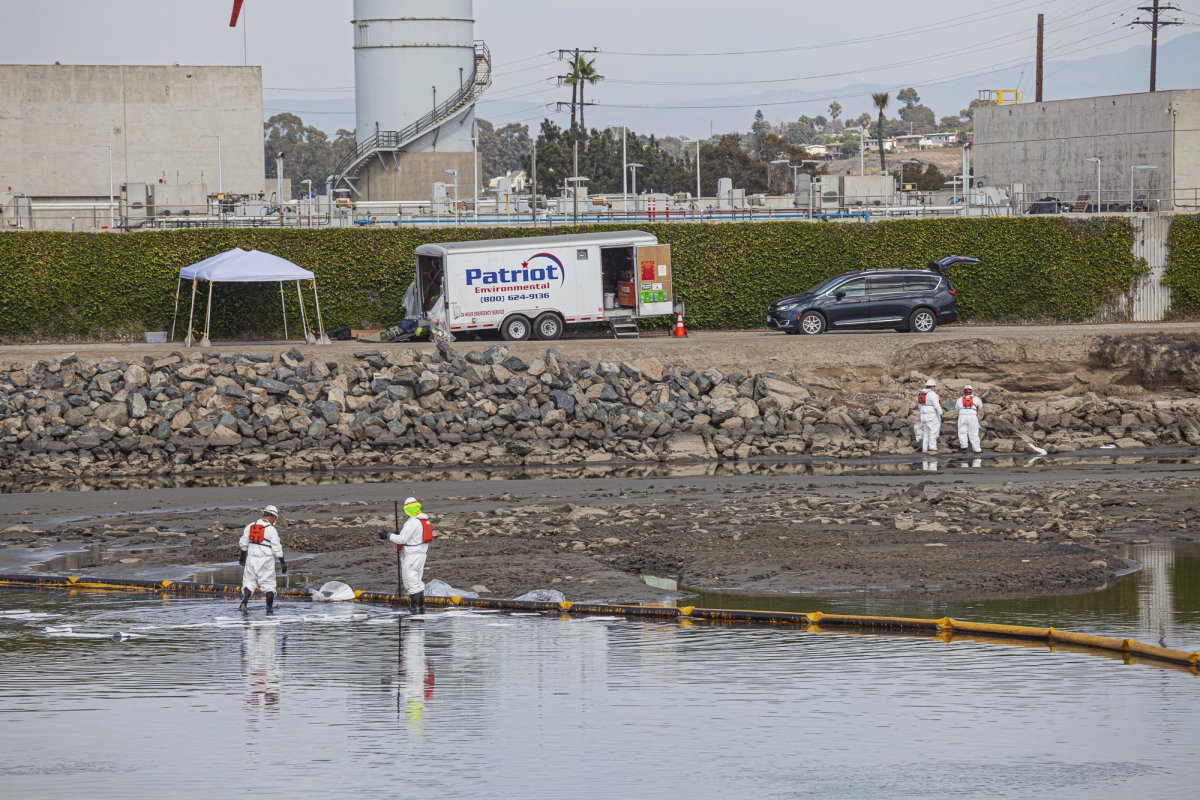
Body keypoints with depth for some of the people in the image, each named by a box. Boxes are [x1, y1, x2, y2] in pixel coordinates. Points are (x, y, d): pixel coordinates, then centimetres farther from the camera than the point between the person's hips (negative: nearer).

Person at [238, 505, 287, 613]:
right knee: (268, 583, 7)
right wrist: (282, 562, -3)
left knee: (249, 581, 10)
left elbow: (243, 543, 11)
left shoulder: (250, 526, 4)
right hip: (266, 561, -3)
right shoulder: (271, 530, -10)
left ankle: (244, 603, -7)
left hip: (251, 559, 3)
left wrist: (243, 555, 26)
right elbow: (276, 548, -10)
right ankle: (269, 607, 7)